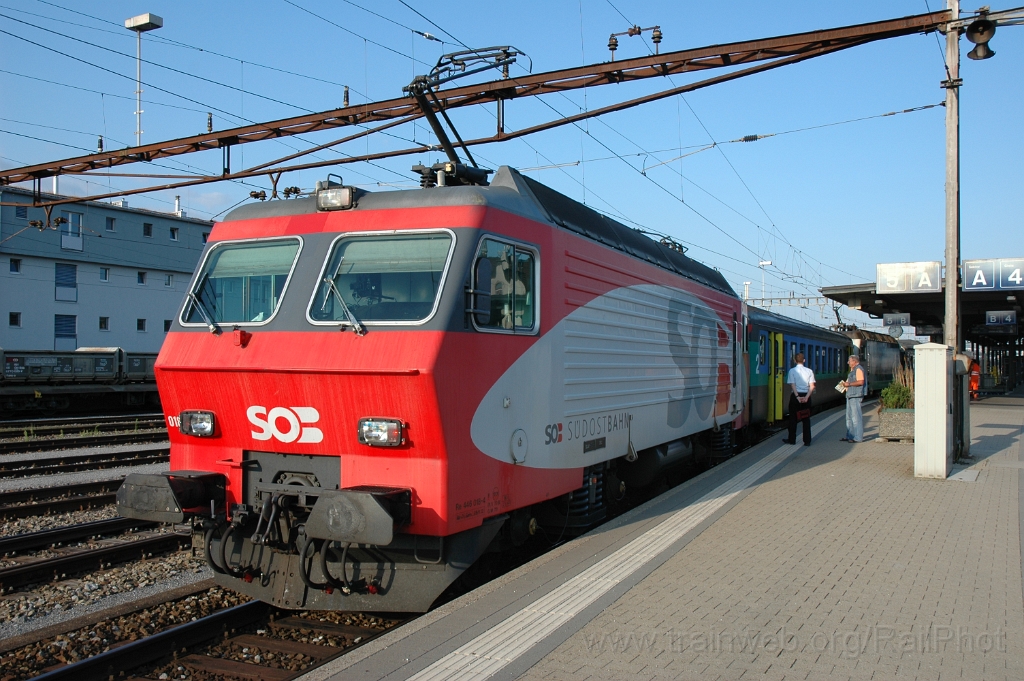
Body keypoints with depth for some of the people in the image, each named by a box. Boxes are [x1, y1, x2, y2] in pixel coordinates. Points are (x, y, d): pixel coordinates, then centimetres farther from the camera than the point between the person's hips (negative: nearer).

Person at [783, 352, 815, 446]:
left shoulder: (792, 371, -4)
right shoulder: (809, 371, 3)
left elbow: (793, 385, -12)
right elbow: (812, 387, -5)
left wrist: (797, 397, -15)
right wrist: (806, 397, -11)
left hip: (795, 395, -2)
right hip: (806, 396, 2)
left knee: (793, 418, 7)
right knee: (806, 419, 7)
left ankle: (792, 440, 13)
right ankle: (807, 441, 6)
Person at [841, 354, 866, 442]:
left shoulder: (858, 369, -11)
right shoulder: (853, 370, 22)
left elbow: (861, 382, -21)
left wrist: (849, 384, -15)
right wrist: (846, 383, 16)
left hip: (856, 396, -11)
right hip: (850, 396, 11)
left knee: (856, 417, -9)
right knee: (849, 417, 14)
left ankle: (858, 437, -7)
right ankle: (850, 436, 20)